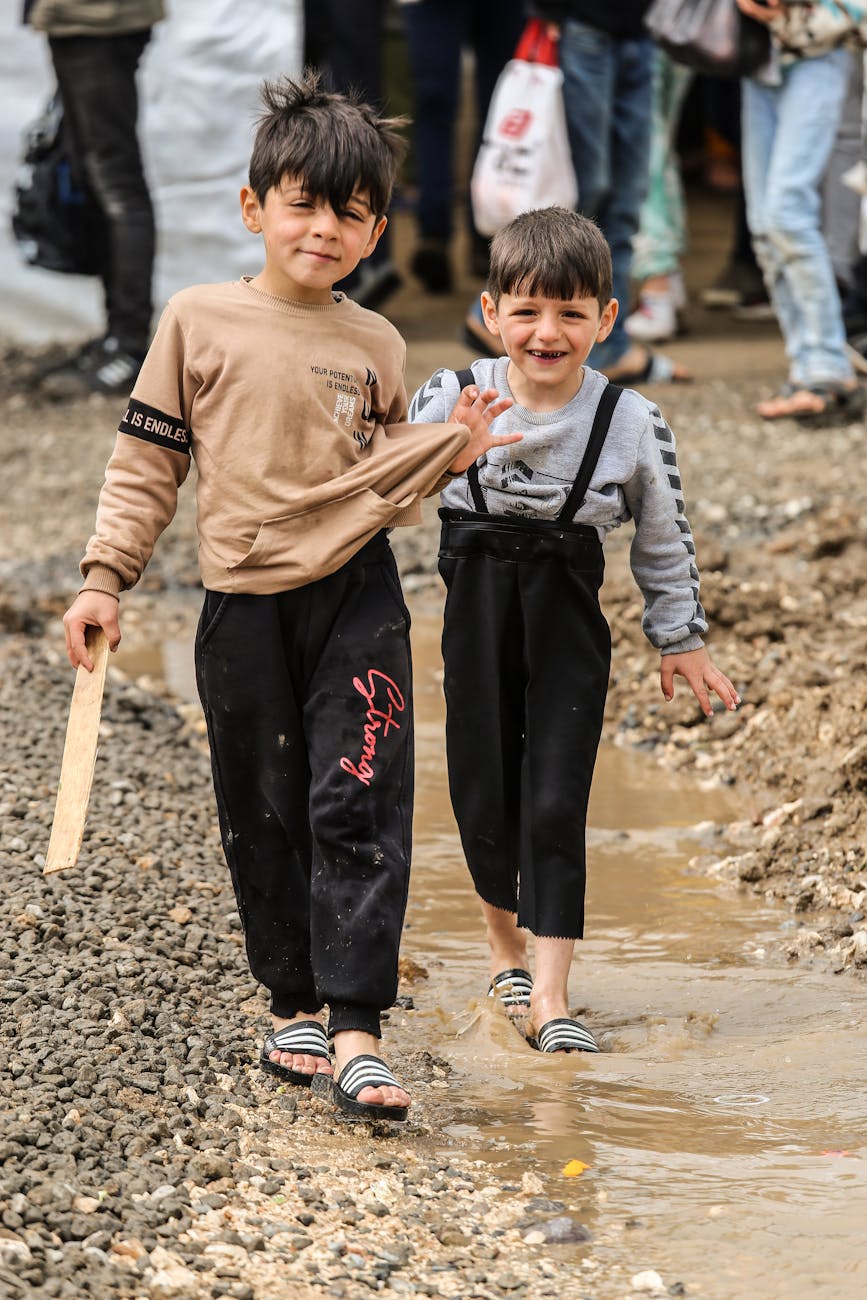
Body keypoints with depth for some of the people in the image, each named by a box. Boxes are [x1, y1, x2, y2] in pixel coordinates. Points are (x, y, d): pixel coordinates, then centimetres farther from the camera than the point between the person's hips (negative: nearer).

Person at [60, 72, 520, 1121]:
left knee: (357, 808, -7)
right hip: (244, 605, 0)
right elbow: (146, 460, 4)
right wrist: (104, 579, -1)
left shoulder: (375, 346, 7)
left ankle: (354, 1031, -8)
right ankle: (292, 1004, 23)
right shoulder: (198, 322, 1)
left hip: (357, 599, 0)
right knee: (263, 817, 7)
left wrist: (448, 449, -6)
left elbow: (384, 486, 12)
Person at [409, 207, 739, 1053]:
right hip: (479, 610, 1)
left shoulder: (632, 425, -7)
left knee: (555, 802, -6)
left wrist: (681, 641, 11)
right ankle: (506, 946, 34)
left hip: (569, 618, -1)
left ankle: (548, 995, -2)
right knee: (481, 794, 8)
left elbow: (664, 540, 4)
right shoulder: (451, 399, -8)